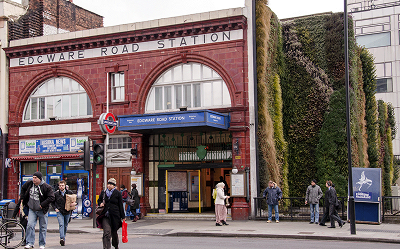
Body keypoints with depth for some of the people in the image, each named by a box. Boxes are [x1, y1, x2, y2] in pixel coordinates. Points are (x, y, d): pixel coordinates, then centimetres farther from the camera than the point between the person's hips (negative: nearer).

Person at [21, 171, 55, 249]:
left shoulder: (46, 187, -15)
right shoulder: (29, 183, -1)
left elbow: (51, 198, -18)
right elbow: (23, 189, 20)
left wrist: (42, 205, -20)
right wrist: (22, 198, 13)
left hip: (42, 211, -2)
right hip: (32, 210, 3)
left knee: (43, 228, 6)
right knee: (30, 225, -11)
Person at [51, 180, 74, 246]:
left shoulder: (69, 193, 1)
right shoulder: (56, 194, -1)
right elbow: (52, 202, 10)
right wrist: (55, 208, -2)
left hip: (67, 212, 2)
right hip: (60, 212, -2)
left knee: (65, 226, 11)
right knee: (61, 225, -18)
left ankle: (63, 238, 24)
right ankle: (62, 238, -27)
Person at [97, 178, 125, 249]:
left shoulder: (118, 193, 2)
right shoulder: (103, 192, 9)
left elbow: (120, 205, 3)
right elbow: (99, 200, 24)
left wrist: (123, 216, 1)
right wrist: (100, 203, -1)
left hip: (115, 215, -1)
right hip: (105, 215, 1)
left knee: (114, 232, 14)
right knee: (106, 232, -14)